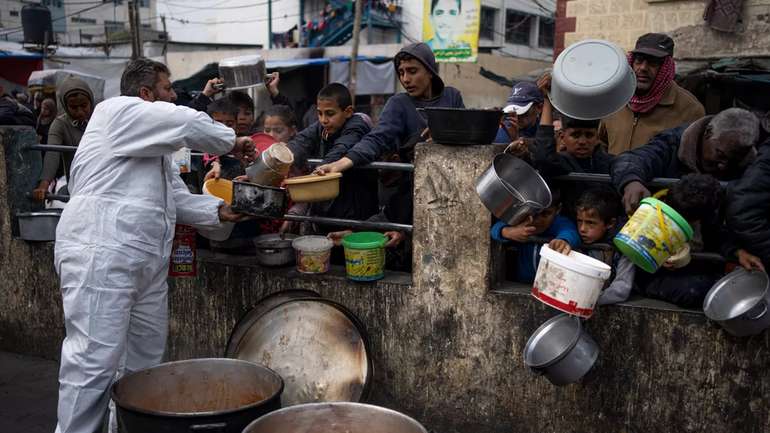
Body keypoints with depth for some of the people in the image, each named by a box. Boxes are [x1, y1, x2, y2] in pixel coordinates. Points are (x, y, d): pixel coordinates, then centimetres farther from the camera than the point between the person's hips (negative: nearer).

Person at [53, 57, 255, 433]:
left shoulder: (154, 144, 24)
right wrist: (231, 142, 2)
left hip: (147, 260, 10)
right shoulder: (117, 111, -4)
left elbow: (177, 198, 24)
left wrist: (219, 210, 12)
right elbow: (188, 124, -13)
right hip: (101, 255, -10)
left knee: (145, 359, 14)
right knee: (96, 360, -10)